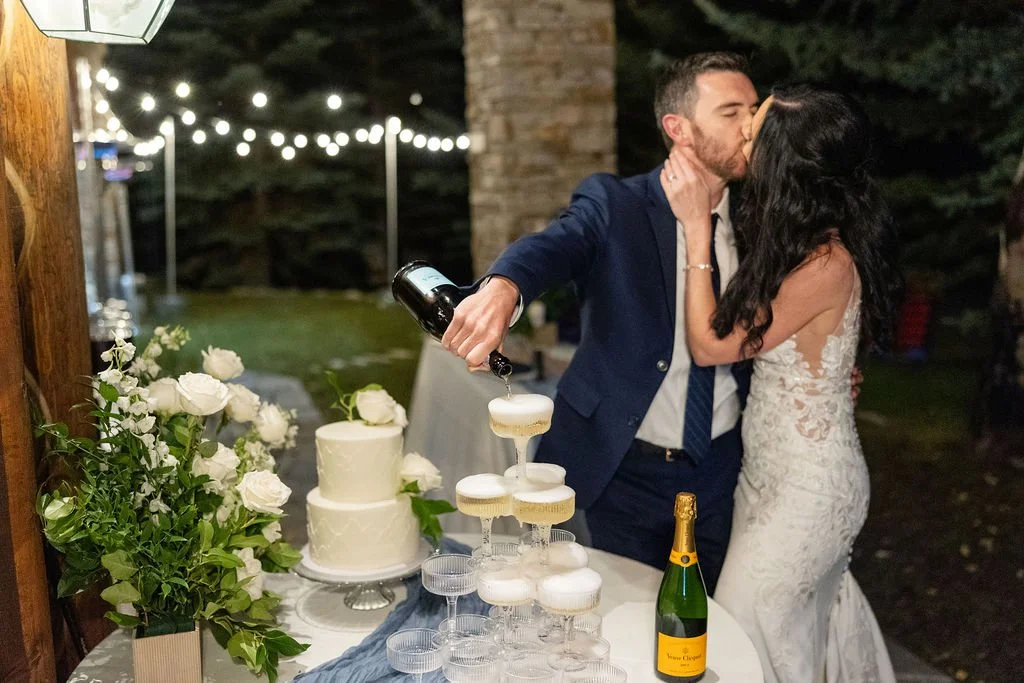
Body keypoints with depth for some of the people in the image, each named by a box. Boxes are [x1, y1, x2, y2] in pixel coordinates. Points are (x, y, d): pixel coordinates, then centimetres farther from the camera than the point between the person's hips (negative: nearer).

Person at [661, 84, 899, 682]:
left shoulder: (828, 264, -29)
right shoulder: (814, 242, -1)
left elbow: (709, 344, -21)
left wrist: (698, 226, -19)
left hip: (806, 490, -9)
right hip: (773, 471, 9)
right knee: (815, 619, 27)